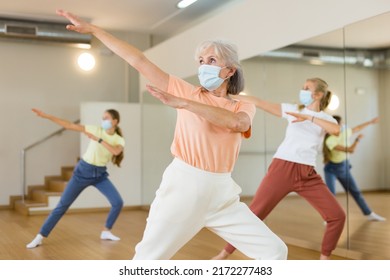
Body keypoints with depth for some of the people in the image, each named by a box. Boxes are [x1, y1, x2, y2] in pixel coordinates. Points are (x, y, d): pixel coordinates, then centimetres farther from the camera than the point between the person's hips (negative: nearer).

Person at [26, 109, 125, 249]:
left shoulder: (119, 140, -5)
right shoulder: (96, 130, -8)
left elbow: (115, 151, -29)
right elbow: (70, 125, -11)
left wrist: (98, 139, -28)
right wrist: (46, 116, -15)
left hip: (100, 175, 2)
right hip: (83, 171, -2)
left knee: (118, 202, -9)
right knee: (63, 205, -3)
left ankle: (106, 232, 11)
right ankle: (40, 236, 5)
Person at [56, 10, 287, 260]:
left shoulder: (244, 108, 6)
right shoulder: (189, 92, 3)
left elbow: (235, 122, -20)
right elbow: (139, 61, 0)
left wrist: (181, 103, -26)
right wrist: (92, 29, -1)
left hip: (222, 192, 2)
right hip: (184, 186, -2)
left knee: (275, 251, 3)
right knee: (148, 258, -2)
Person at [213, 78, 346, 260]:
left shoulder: (326, 118, 10)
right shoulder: (293, 110, 11)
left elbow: (336, 130, -15)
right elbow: (258, 102, 7)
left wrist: (309, 117, -21)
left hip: (308, 175, 2)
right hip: (282, 168, -1)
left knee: (337, 216, -4)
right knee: (253, 214, -6)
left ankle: (324, 259, 15)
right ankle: (224, 254, 8)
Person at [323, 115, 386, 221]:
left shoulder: (345, 132, -8)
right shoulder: (330, 141, -30)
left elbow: (357, 128, 15)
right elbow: (350, 150, -31)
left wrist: (370, 122, 24)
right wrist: (358, 139, -16)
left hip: (343, 167, 6)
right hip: (331, 168, -6)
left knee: (355, 192, 13)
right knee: (331, 193, -20)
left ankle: (369, 214, 24)